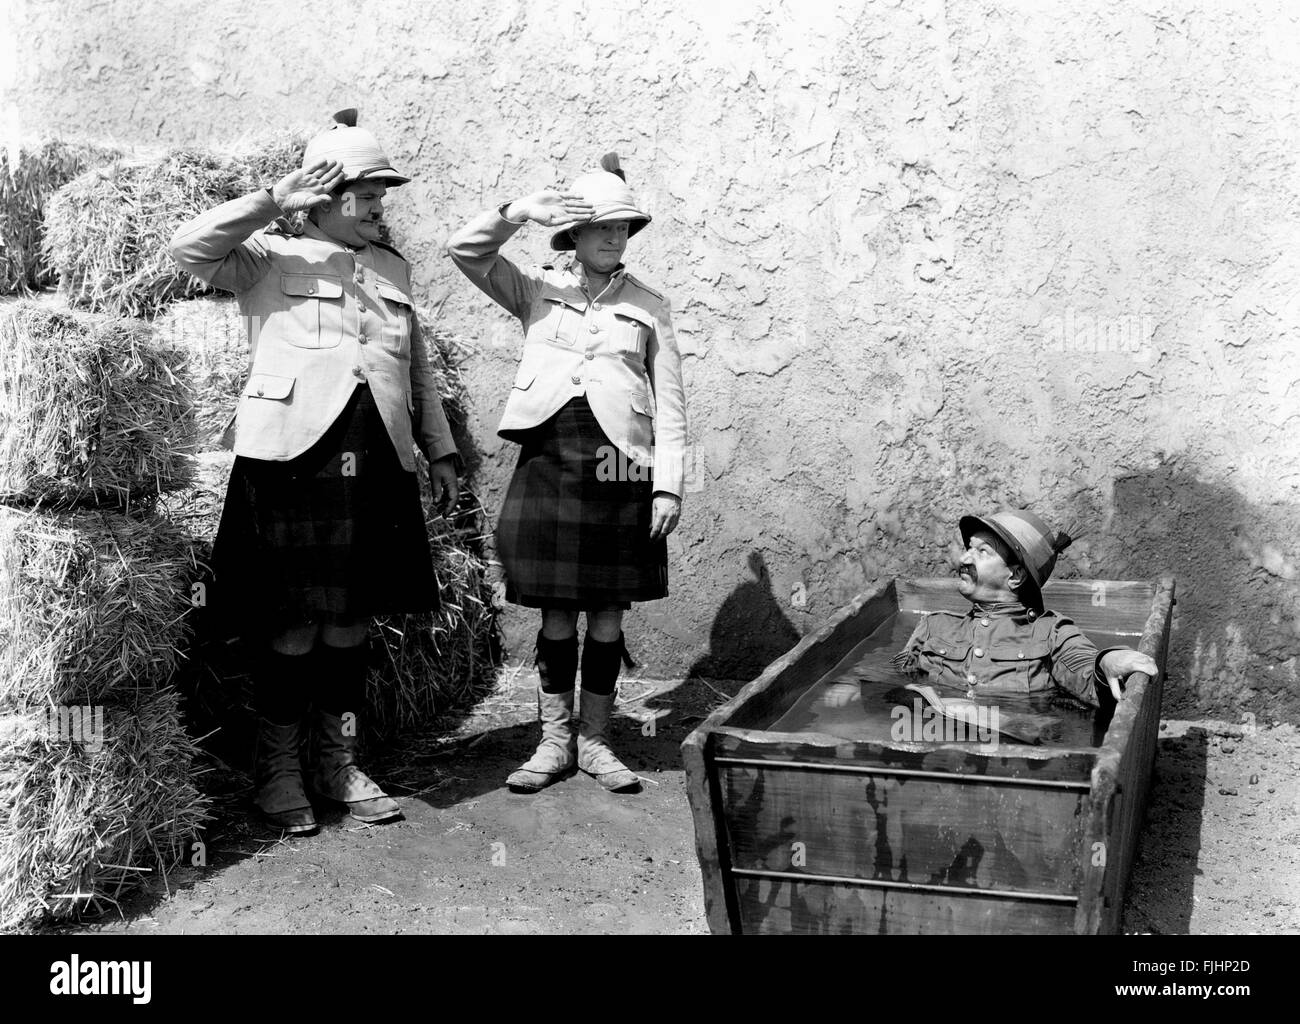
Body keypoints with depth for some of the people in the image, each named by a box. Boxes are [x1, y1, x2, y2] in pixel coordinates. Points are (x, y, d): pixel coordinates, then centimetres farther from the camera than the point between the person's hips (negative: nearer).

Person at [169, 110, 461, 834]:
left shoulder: (393, 268, 19)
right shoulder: (271, 258, 4)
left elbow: (419, 368, 24)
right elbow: (190, 250, -12)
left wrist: (441, 450, 21)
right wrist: (276, 200, -14)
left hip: (374, 465, 5)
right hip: (291, 457, -5)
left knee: (352, 619, 10)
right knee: (292, 624, -1)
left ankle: (340, 765, 22)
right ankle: (279, 772, 14)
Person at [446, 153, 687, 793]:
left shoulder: (649, 307, 9)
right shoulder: (538, 291, 10)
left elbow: (669, 403, 6)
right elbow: (465, 250, -1)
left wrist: (669, 483, -2)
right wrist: (520, 211, -14)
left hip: (622, 467, 0)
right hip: (549, 460, 0)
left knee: (608, 610, 6)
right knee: (557, 610, 5)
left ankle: (594, 740, 18)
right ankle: (554, 741, 16)